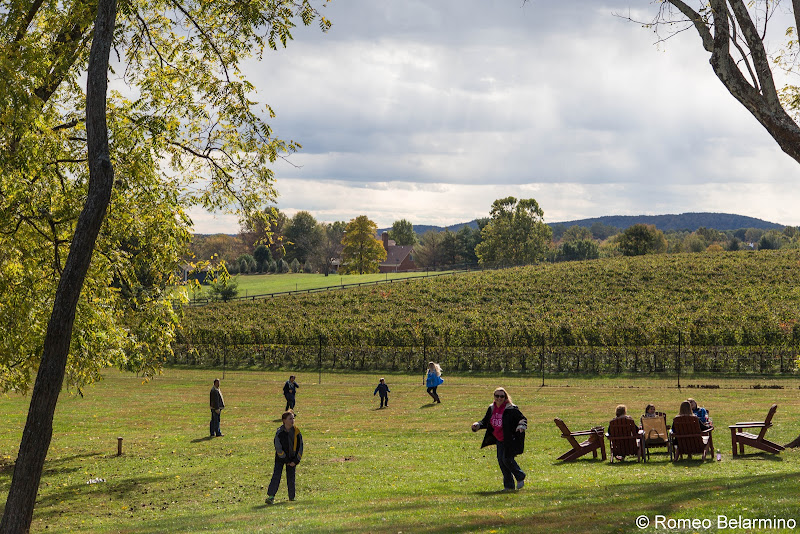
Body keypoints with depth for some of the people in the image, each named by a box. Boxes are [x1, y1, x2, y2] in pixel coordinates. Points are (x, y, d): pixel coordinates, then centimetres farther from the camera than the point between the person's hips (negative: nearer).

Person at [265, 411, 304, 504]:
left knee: (291, 478, 6)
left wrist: (296, 461, -7)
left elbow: (300, 447, -1)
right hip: (280, 458, -2)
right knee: (276, 476, -10)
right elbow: (278, 447, -12)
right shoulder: (279, 432, -13)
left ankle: (292, 497, 16)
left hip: (292, 459, 2)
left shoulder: (296, 432, -5)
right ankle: (271, 496, -13)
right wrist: (286, 460, -11)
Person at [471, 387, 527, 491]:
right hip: (499, 440, 7)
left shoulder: (511, 409, -12)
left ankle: (520, 477, 16)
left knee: (507, 459, -13)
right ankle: (509, 485, 15)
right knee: (501, 460, 3)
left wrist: (521, 426, -32)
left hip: (510, 440, -7)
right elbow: (485, 422, 15)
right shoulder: (491, 409, 6)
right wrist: (477, 425, -5)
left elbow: (522, 419, -10)